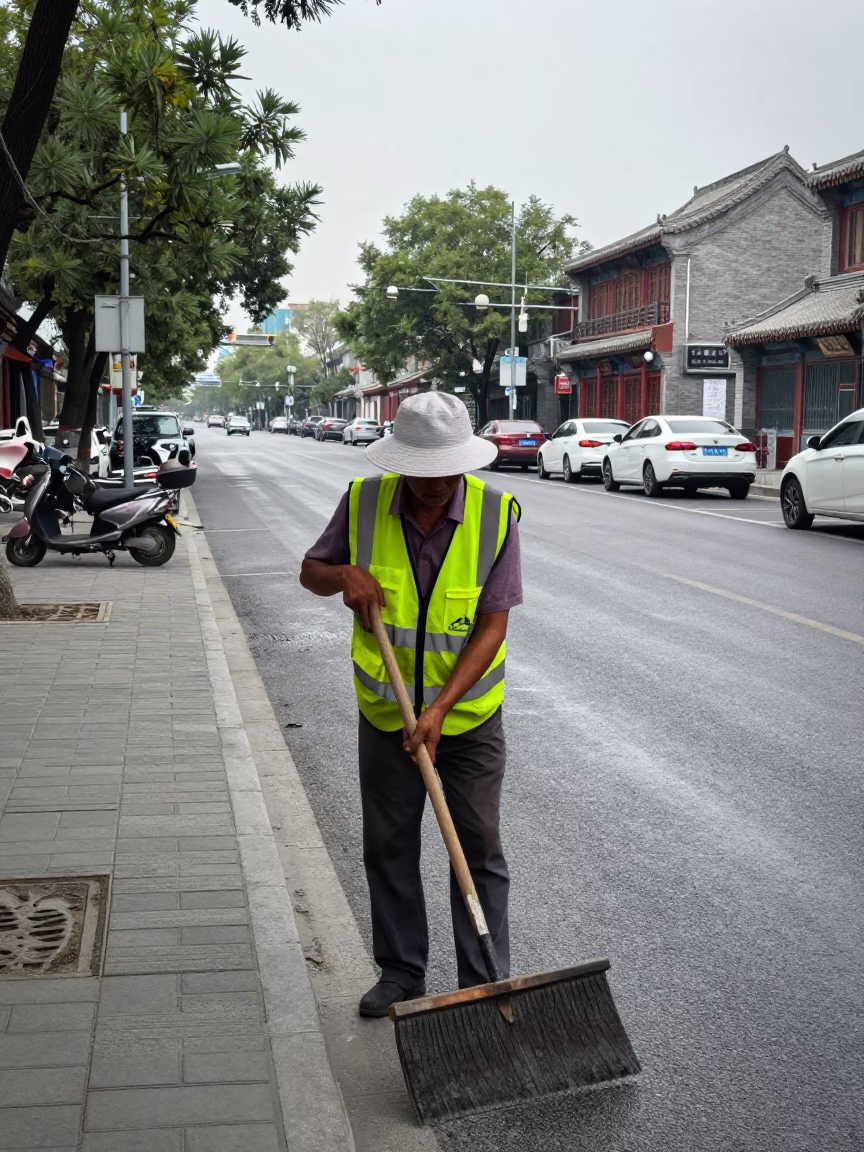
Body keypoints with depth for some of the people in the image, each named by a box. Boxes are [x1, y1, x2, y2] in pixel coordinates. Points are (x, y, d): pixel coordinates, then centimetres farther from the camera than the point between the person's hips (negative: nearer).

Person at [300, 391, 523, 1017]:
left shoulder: (497, 512, -16)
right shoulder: (364, 501, -11)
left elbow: (492, 626, -16)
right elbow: (311, 571, 5)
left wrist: (440, 707, -24)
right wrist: (343, 575, -19)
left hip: (470, 715, -2)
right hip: (386, 713, 2)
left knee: (480, 852, 3)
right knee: (388, 848, 12)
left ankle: (486, 985, 15)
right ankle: (402, 972, 29)